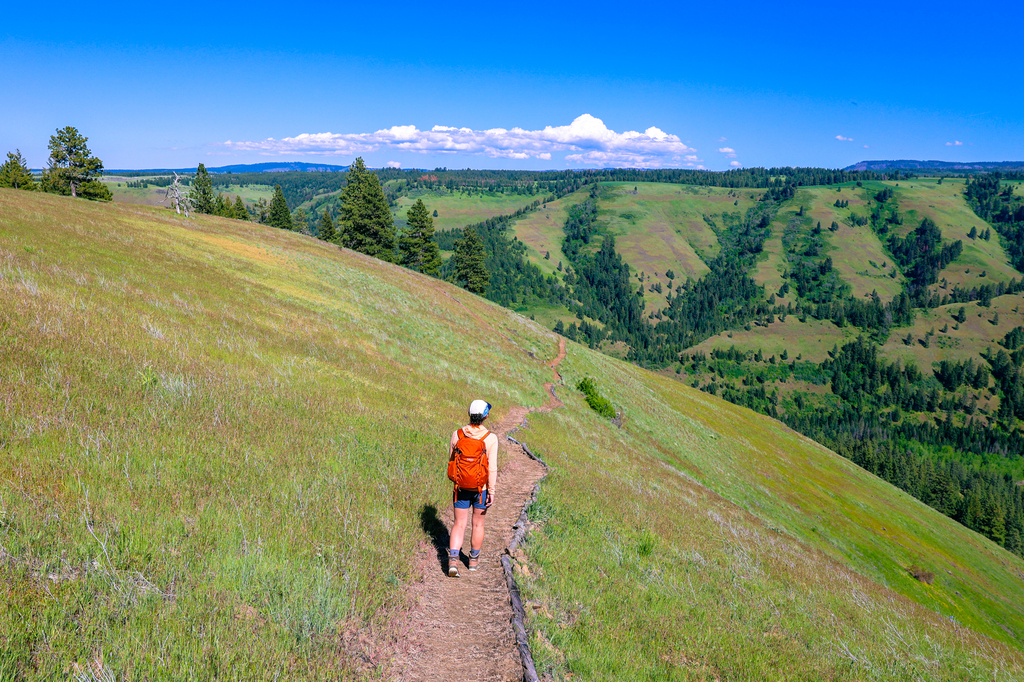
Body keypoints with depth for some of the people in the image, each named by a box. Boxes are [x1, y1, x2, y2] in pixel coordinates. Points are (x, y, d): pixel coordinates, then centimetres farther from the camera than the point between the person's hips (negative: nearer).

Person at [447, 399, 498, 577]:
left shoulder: (457, 434, -6)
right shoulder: (490, 438, -15)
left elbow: (451, 460, 5)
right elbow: (492, 467, -14)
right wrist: (492, 491, -7)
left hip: (460, 487, 2)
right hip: (481, 487, -1)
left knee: (459, 524, 8)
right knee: (478, 524, 16)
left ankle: (453, 559, -9)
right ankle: (474, 560, 30)